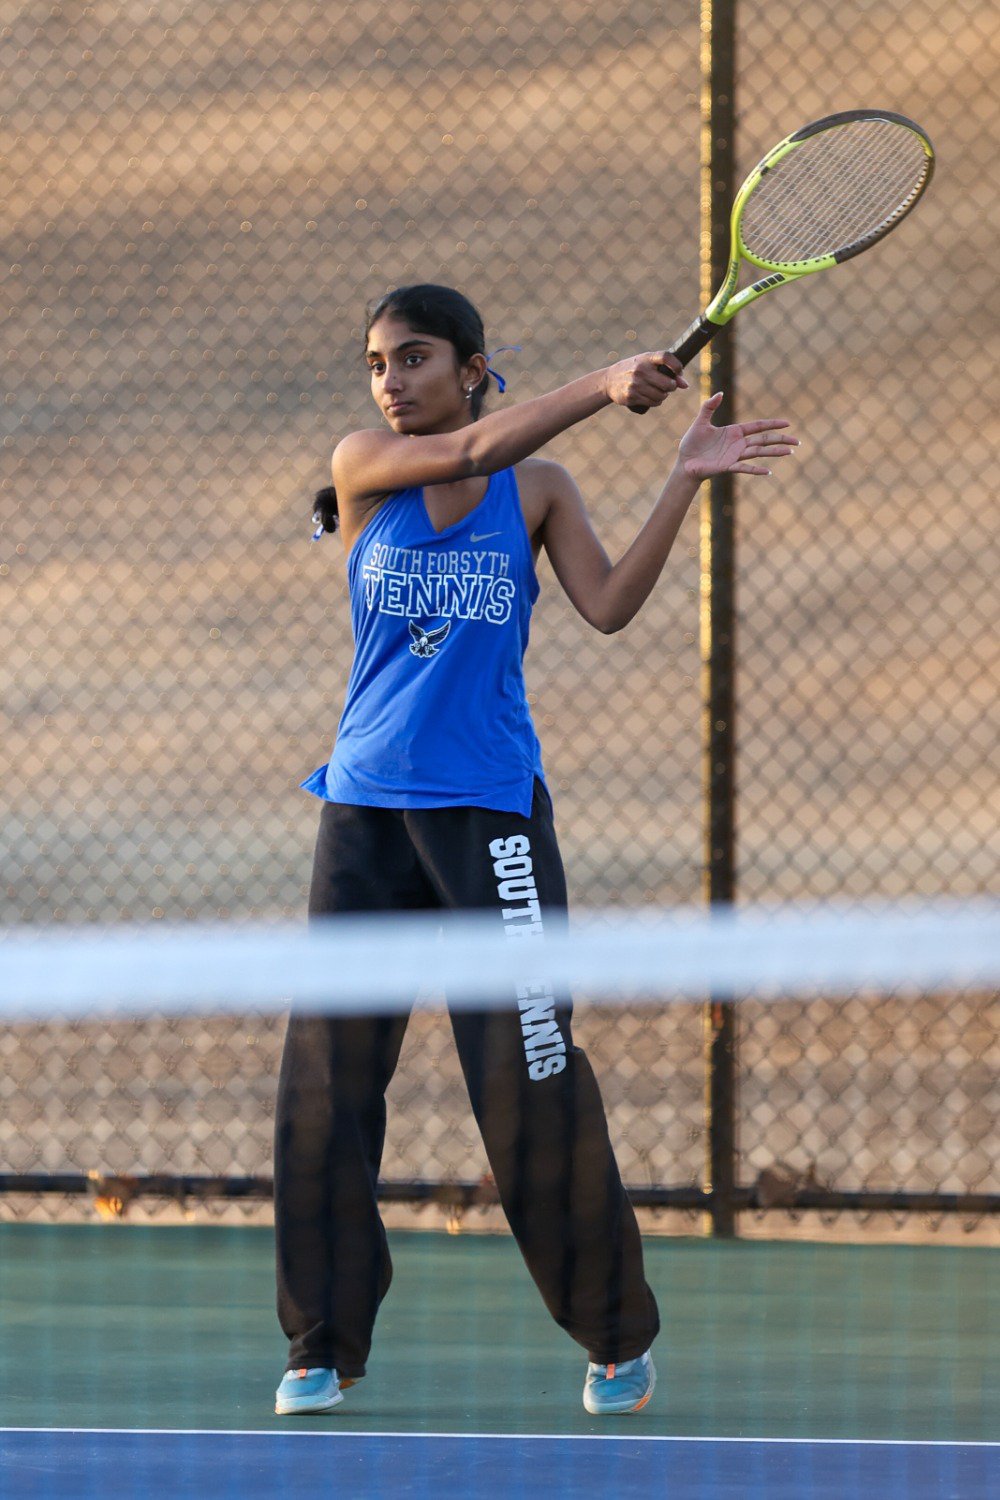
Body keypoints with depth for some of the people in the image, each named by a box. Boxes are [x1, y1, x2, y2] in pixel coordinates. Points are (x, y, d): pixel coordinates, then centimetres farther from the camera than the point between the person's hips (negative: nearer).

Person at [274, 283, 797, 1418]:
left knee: (530, 1079, -5)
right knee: (326, 1077, -2)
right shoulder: (362, 465, 4)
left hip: (489, 810, -1)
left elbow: (608, 605, -7)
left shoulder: (538, 491, 6)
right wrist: (605, 385, -19)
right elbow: (474, 450, -14)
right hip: (367, 804, 1)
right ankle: (324, 1345, 8)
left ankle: (617, 1336, 7)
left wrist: (686, 478, -11)